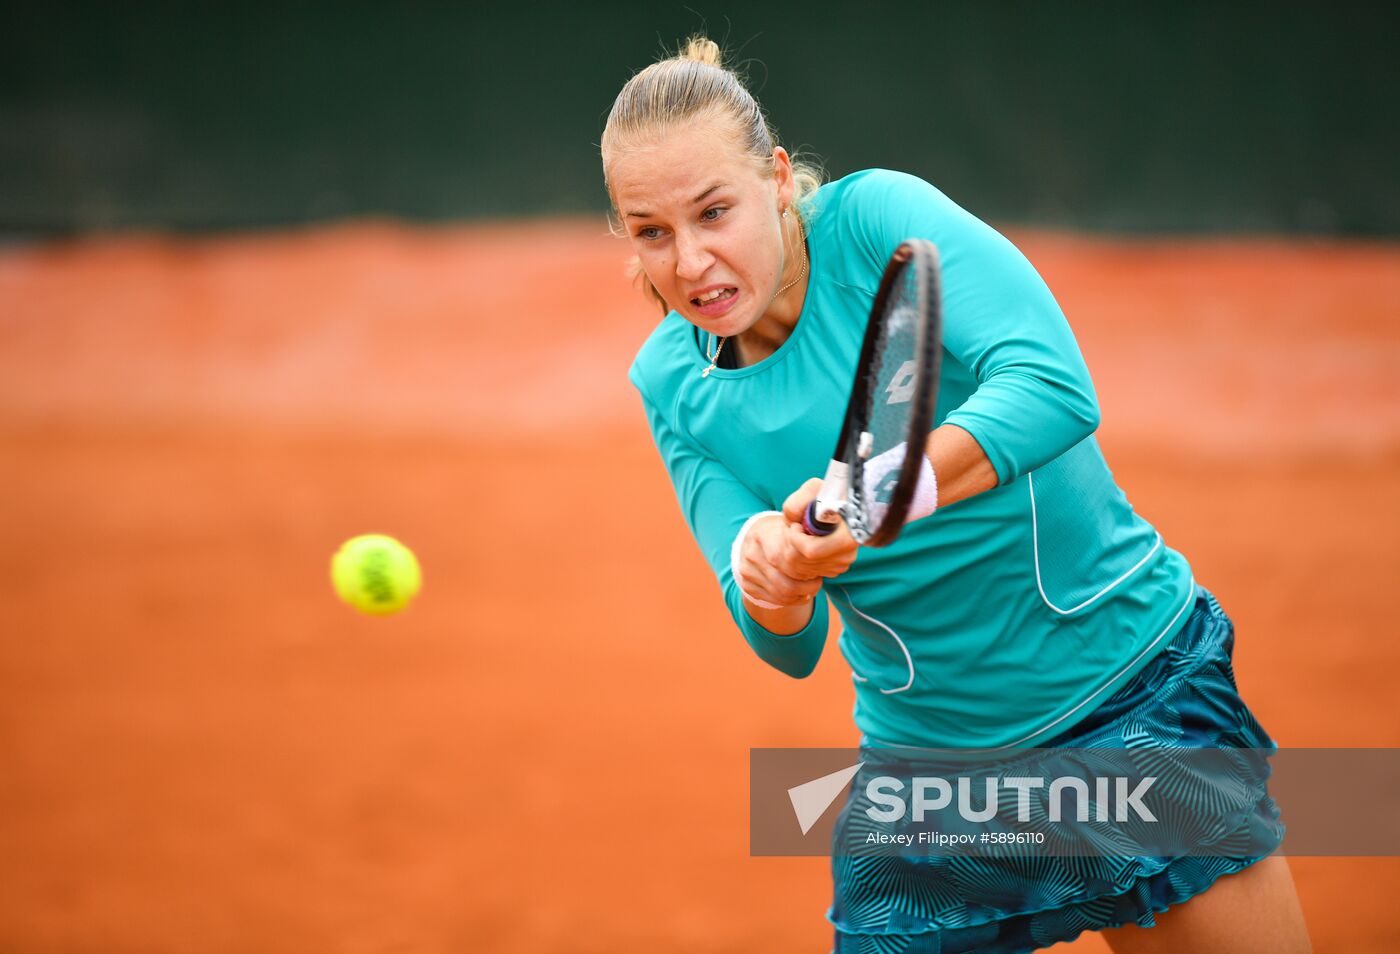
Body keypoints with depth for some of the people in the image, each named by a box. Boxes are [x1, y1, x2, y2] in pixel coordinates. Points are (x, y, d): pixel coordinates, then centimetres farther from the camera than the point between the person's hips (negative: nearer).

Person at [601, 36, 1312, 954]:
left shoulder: (877, 216, -15)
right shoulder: (671, 384, -3)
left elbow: (1053, 386, -30)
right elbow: (793, 650, -8)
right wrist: (772, 596, -32)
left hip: (1132, 687, -3)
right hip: (925, 749, 3)